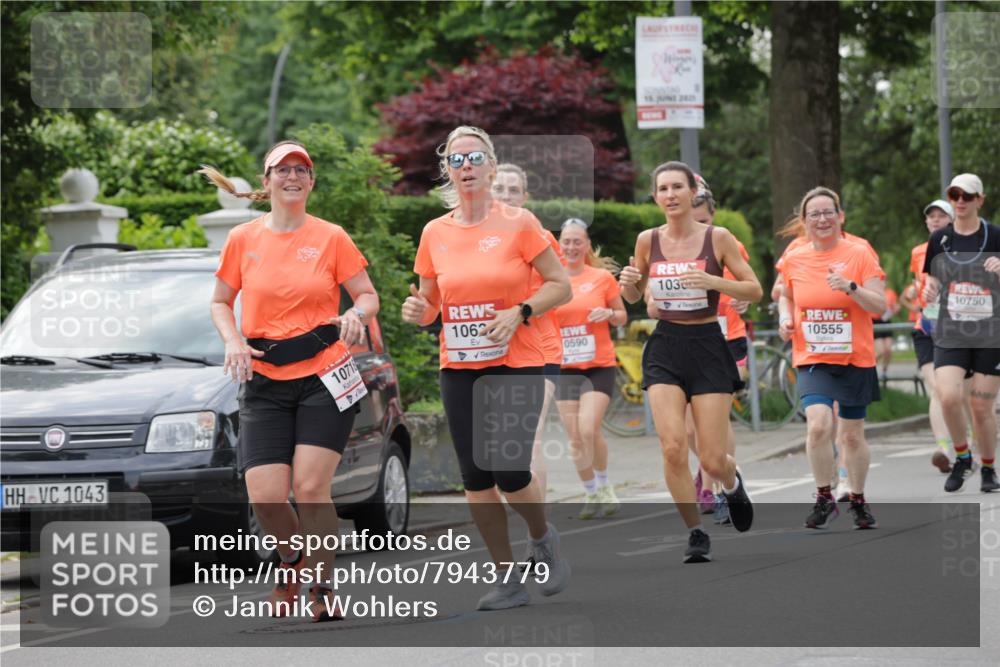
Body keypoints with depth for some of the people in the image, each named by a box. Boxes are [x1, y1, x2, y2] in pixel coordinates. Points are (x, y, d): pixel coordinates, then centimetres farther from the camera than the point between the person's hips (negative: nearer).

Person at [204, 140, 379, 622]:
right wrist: (233, 341, -5)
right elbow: (220, 302, 14)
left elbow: (368, 295, 7)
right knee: (265, 497, -9)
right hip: (264, 383, 2)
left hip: (325, 376, -1)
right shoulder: (243, 239, 5)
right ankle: (293, 560, 23)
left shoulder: (331, 238, 1)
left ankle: (323, 590, 5)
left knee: (311, 487, -11)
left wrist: (356, 315, -16)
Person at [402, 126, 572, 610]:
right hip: (458, 368, 4)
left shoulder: (518, 223, -6)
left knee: (509, 471, -13)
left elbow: (559, 284, -2)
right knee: (475, 477, 0)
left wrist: (520, 312, -17)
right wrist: (417, 310, -8)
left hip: (516, 365, -4)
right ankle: (507, 579, 12)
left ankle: (544, 541, 18)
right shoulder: (435, 233, 5)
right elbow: (430, 303, 15)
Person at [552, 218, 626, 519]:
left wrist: (608, 314, -13)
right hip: (565, 367, 3)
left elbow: (622, 317, 9)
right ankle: (591, 494, 17)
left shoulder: (602, 277, 0)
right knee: (575, 438, 0)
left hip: (599, 366, -2)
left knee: (589, 429, -17)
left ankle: (604, 487, 4)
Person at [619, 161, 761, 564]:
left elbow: (754, 290, -3)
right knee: (672, 446, -15)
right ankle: (696, 534, 1)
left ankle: (732, 484, 34)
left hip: (708, 347, -2)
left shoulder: (717, 238, -5)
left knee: (712, 459, -4)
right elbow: (634, 296, 15)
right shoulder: (647, 241, 2)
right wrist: (627, 283, -8)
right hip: (665, 348, 2)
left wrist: (713, 281, -20)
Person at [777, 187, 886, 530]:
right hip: (812, 359, 1)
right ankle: (824, 499, -5)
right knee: (818, 424, -21)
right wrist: (785, 318, 2)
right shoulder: (793, 260, 3)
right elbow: (786, 295, 22)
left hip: (855, 360, -1)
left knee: (852, 435, 8)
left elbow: (879, 306, -9)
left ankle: (858, 501, 29)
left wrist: (850, 287, -25)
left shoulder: (859, 255, -5)